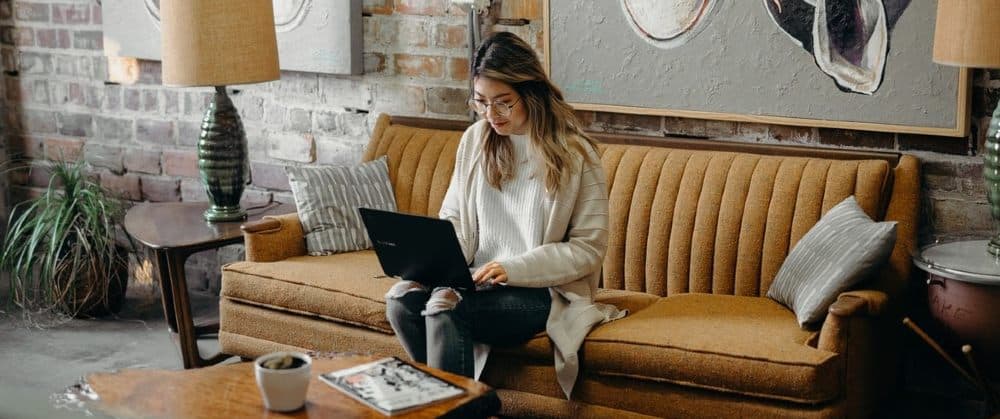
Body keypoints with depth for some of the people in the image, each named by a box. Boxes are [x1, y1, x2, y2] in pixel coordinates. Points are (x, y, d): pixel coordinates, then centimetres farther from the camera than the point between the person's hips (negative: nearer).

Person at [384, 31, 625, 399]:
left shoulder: (574, 154, -8)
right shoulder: (475, 140, 7)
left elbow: (589, 248, -8)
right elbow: (453, 218, 13)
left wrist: (514, 268, -19)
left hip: (542, 291, -5)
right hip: (478, 283, 5)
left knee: (444, 307, -30)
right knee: (400, 297, -23)